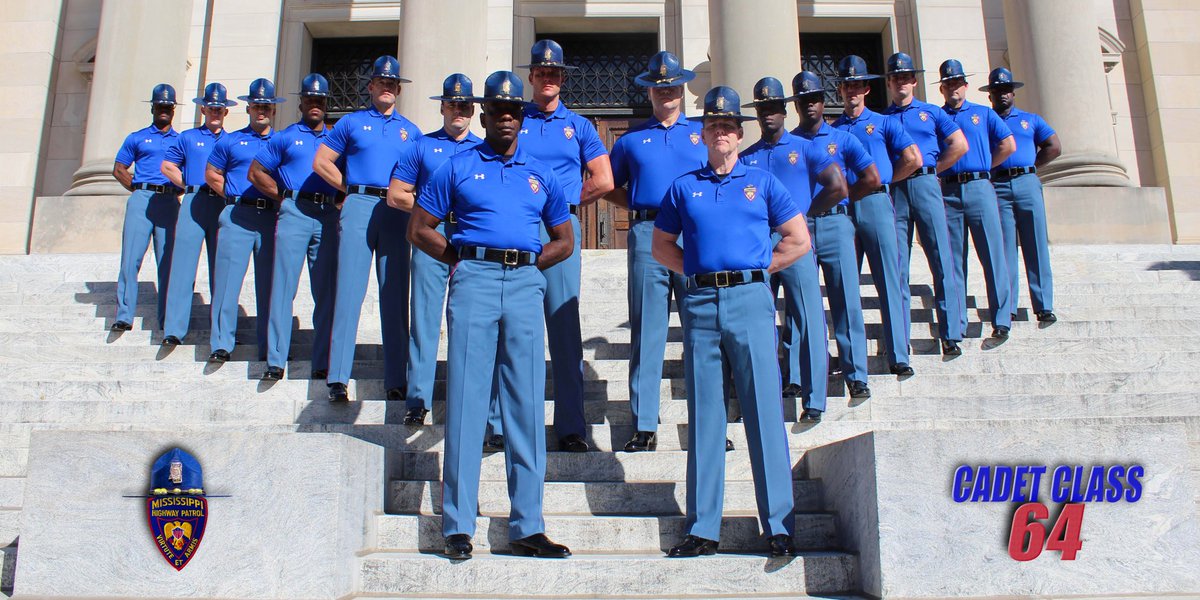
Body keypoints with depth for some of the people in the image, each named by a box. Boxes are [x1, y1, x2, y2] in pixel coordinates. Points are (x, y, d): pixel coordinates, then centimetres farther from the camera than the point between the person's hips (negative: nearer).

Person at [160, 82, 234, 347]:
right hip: (193, 203, -1)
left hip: (223, 204, 1)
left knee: (221, 267, 3)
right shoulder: (188, 137, 14)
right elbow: (167, 166, 14)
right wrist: (189, 187, 5)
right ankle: (174, 329, -11)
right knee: (183, 263, -8)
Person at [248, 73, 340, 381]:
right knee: (283, 286, -5)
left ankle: (322, 364, 8)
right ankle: (275, 361, -1)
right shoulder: (285, 137, 12)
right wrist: (284, 197, 4)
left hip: (328, 216, 2)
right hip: (294, 214, -2)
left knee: (326, 291, 2)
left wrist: (339, 198, 3)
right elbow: (256, 172, 12)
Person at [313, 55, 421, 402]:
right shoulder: (352, 123, 14)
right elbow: (321, 162, 12)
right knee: (350, 289, -7)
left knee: (395, 293, -1)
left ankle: (396, 379, 2)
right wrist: (352, 190, 5)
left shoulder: (411, 131, 20)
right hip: (358, 208, -2)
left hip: (396, 213, 2)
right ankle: (338, 378, -8)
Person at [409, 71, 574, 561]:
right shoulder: (458, 167, 12)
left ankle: (527, 526, 8)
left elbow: (564, 240, 22)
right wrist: (459, 259, 3)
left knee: (527, 404, 2)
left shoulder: (540, 174, 19)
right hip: (474, 280, -2)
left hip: (525, 284, 3)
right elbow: (419, 229, 11)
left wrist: (529, 266, 9)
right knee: (466, 399, -4)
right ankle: (457, 525, 2)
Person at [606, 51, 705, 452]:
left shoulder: (703, 132, 17)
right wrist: (640, 205, 7)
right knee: (646, 331, 0)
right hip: (646, 235, 1)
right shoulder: (631, 139, 18)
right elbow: (611, 188, 23)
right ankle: (644, 426, 5)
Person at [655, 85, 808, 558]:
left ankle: (780, 526, 3)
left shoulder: (761, 182, 13)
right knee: (703, 417, 4)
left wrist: (758, 269, 4)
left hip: (750, 299, -1)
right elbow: (662, 245, 19)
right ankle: (702, 528, 10)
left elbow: (798, 239, 12)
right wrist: (697, 271, 6)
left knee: (764, 411, -3)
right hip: (700, 305, 2)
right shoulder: (684, 187, 16)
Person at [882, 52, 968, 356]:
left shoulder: (931, 112, 14)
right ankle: (899, 339, 3)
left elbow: (960, 145, 8)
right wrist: (888, 177, -1)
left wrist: (932, 170, 4)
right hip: (894, 191, 1)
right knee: (898, 265, -1)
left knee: (941, 259, -5)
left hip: (926, 185, 0)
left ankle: (951, 335, -1)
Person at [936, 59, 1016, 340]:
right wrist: (937, 173, -2)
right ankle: (956, 323, 6)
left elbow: (1008, 145, 9)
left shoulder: (984, 113, 14)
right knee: (953, 259, 2)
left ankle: (1001, 320, -1)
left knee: (992, 254, -4)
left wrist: (983, 168, 6)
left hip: (979, 188, 0)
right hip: (947, 192, 1)